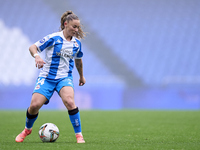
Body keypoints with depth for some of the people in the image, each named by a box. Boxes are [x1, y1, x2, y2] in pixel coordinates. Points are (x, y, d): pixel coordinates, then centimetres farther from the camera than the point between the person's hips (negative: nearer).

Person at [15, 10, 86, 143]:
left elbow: (78, 59, 27)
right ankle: (27, 129, 19)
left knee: (69, 101, -27)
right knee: (35, 105, -13)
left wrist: (81, 76, 37)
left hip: (65, 78, 2)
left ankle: (79, 135, -16)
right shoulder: (53, 38, -6)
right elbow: (33, 47, -5)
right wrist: (37, 56, -27)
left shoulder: (77, 42, 8)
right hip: (47, 77, -2)